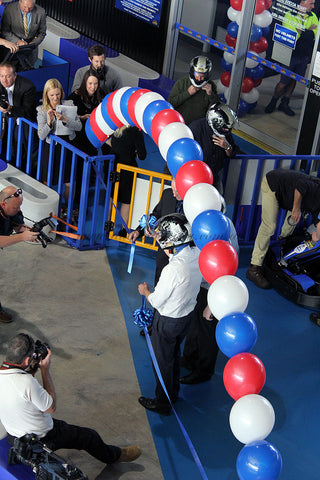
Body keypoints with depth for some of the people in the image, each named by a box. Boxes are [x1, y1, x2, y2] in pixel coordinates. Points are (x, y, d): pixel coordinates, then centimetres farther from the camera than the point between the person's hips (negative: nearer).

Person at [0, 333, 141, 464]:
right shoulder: (27, 382, -37)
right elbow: (51, 407, -19)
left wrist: (31, 370, -2)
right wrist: (45, 370, -17)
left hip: (13, 437, 7)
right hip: (39, 440, -7)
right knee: (89, 436, 14)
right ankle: (114, 455, 42)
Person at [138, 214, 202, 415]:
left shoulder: (173, 269, -36)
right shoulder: (198, 255, -14)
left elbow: (156, 301, -22)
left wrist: (145, 291, -1)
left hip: (168, 321, -7)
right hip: (187, 315, 7)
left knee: (163, 361, 14)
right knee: (174, 354, 29)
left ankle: (163, 403, 32)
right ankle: (174, 392, 48)